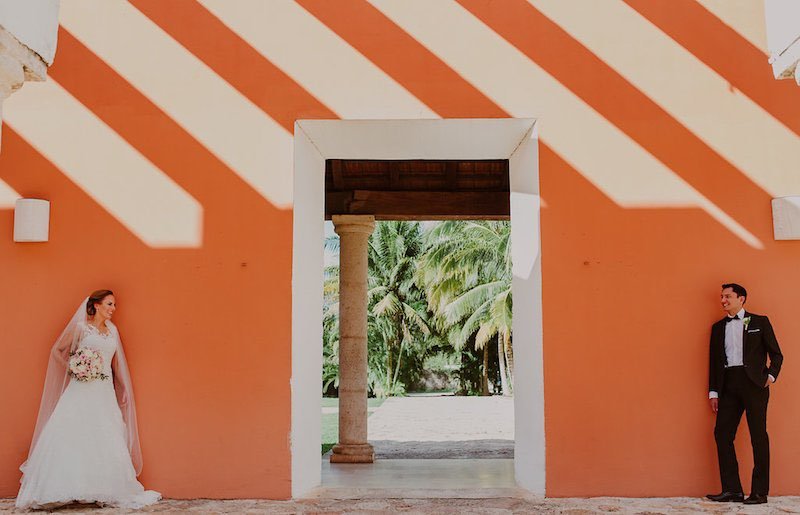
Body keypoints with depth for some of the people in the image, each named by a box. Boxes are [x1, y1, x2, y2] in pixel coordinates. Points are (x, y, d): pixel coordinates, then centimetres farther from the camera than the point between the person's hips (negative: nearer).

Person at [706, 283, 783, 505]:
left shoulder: (759, 322, 6)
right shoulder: (718, 327, 16)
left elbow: (776, 354, 6)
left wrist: (771, 375, -9)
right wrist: (713, 391, 10)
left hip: (753, 382, -4)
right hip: (728, 384, 4)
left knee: (758, 436, -1)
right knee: (722, 434, -2)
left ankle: (760, 492, 6)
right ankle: (732, 490, 6)